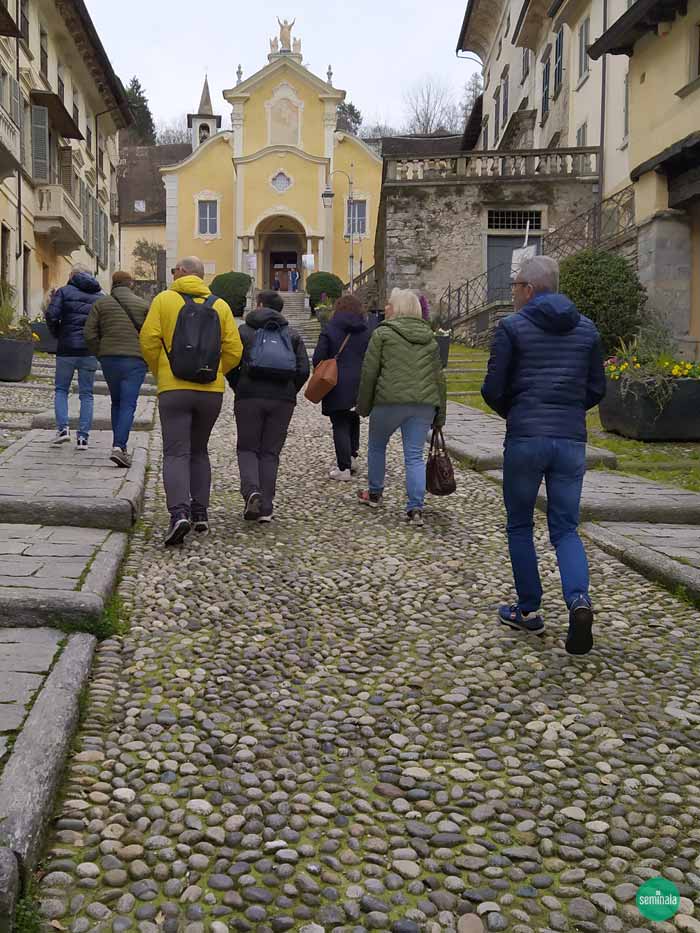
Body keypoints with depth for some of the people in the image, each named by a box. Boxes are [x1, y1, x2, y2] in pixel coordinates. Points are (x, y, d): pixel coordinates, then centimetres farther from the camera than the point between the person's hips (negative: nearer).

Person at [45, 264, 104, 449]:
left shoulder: (64, 291, 2)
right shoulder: (100, 296, 12)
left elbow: (51, 315, -11)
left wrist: (57, 334, 4)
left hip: (67, 349, -2)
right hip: (91, 351, 2)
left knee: (61, 389, 13)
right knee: (86, 394, 7)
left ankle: (63, 427, -2)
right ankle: (83, 436, 1)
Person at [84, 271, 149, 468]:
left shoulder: (101, 304, 7)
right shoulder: (143, 305, 3)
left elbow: (89, 333, 0)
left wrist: (100, 355, 10)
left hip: (109, 359, 3)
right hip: (135, 360, -2)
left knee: (116, 403, 17)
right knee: (128, 405, -4)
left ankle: (120, 446, 18)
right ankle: (119, 446, -19)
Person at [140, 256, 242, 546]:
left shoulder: (164, 299, 1)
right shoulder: (220, 305, 8)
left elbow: (148, 342, -6)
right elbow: (233, 351, 2)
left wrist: (160, 372, 10)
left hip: (174, 389, -3)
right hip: (212, 390, 3)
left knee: (176, 453, -3)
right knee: (199, 451, 18)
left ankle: (179, 512, -22)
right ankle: (200, 512, 16)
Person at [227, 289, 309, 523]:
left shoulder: (243, 331, 5)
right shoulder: (293, 335, 11)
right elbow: (303, 370, 3)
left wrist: (239, 389, 13)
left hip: (249, 397, -2)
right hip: (282, 400, 2)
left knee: (247, 448, 10)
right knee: (270, 452, 8)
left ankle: (251, 491, -16)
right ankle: (266, 508, 4)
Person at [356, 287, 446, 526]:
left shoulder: (382, 333, 1)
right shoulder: (429, 338, 16)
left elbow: (369, 372, -3)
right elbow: (439, 377, 15)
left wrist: (363, 405, 6)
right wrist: (440, 415, 19)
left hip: (390, 400, -3)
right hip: (424, 403, 4)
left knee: (377, 446, 19)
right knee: (415, 456, 4)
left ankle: (374, 493, 33)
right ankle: (416, 508, -4)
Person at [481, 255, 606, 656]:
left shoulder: (513, 327, -4)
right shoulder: (586, 328, 8)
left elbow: (493, 390, -5)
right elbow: (596, 390, 10)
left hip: (525, 439, -3)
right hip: (572, 441, 3)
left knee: (520, 526, 14)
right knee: (566, 528, 10)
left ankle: (529, 610, 19)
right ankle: (579, 600, -14)